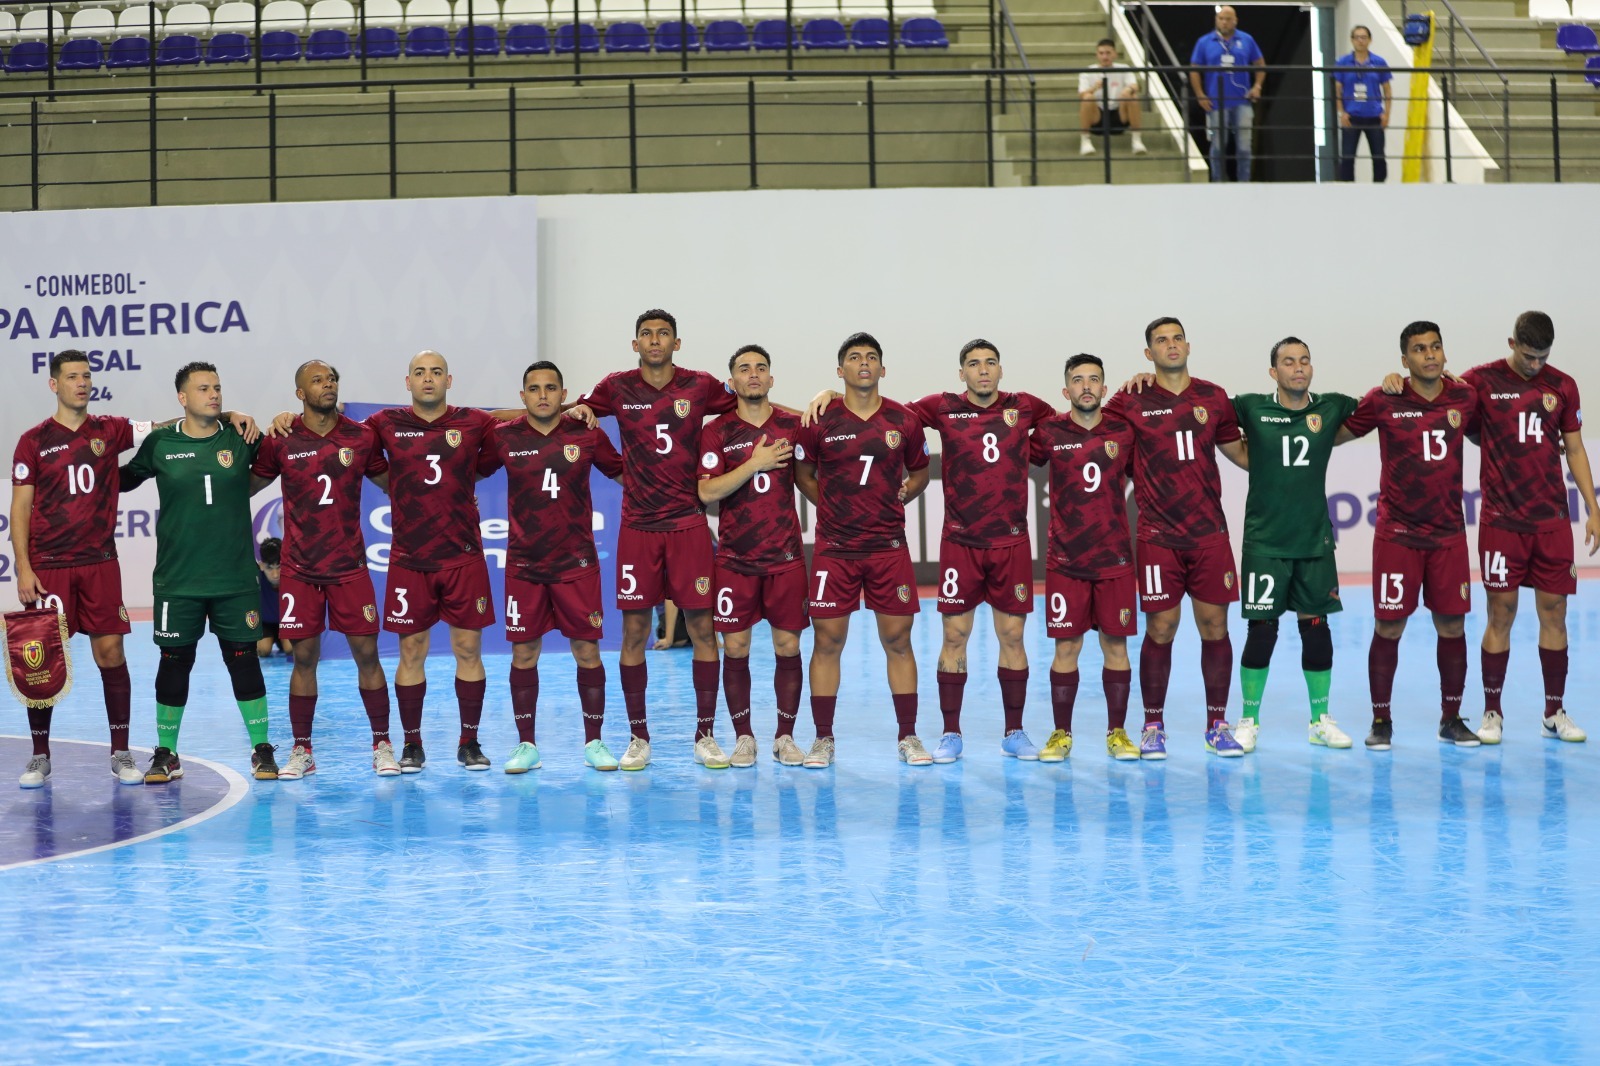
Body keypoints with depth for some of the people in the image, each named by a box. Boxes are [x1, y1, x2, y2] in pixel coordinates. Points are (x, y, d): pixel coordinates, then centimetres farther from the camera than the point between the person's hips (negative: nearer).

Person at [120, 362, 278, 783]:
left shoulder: (240, 440, 1)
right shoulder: (160, 444, 0)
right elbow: (124, 479, 15)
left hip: (236, 578, 0)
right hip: (177, 579, 0)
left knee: (243, 658, 4)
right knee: (174, 661, 6)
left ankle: (262, 751, 14)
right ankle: (166, 755, 18)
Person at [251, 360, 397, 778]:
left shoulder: (361, 437, 1)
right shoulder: (281, 441, -2)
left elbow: (389, 483, 12)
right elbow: (249, 485, 10)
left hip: (350, 565, 1)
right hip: (299, 568, -1)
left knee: (366, 652, 1)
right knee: (304, 657, 3)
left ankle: (382, 745, 11)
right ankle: (301, 750, 13)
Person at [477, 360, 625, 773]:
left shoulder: (587, 435, -1)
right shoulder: (504, 438, -1)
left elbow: (621, 472, 13)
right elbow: (472, 472, 14)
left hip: (577, 563, 0)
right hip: (523, 564, 1)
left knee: (587, 651, 1)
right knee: (523, 653, 3)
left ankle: (594, 742, 13)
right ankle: (526, 745, 14)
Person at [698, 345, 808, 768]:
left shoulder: (792, 426, 4)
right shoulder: (718, 431, 0)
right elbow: (707, 492, -10)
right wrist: (754, 463, -15)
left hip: (786, 555, 1)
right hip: (735, 558, -1)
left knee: (787, 646, 1)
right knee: (735, 647, 0)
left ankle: (785, 737, 11)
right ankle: (743, 738, 12)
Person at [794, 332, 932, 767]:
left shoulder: (904, 421, 2)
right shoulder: (820, 422, -2)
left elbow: (919, 471, 17)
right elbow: (802, 473, 11)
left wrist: (898, 497, 2)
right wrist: (832, 504, 2)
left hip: (889, 547, 1)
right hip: (834, 548, -1)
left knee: (898, 639, 2)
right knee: (827, 640, 0)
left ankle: (908, 737, 11)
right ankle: (823, 738, 10)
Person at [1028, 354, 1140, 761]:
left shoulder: (1123, 432, 3)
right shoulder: (1050, 432, -1)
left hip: (1115, 557, 1)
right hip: (1065, 559, -1)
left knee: (1115, 644, 3)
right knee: (1066, 646, 1)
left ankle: (1117, 733, 14)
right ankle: (1061, 734, 12)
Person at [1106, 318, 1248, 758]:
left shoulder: (1213, 398, 8)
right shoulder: (1132, 401, 0)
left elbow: (1238, 451, 19)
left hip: (1209, 532, 2)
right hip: (1158, 536, -2)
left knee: (1215, 626, 3)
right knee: (1160, 629, -1)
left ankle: (1217, 725, 14)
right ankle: (1153, 726, 11)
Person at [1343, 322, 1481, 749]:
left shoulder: (1464, 399, 2)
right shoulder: (1384, 401, -6)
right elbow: (1338, 433, 7)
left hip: (1449, 533, 3)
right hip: (1397, 533, -2)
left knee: (1452, 625, 5)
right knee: (1388, 628, 0)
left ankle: (1451, 718, 19)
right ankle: (1381, 720, 12)